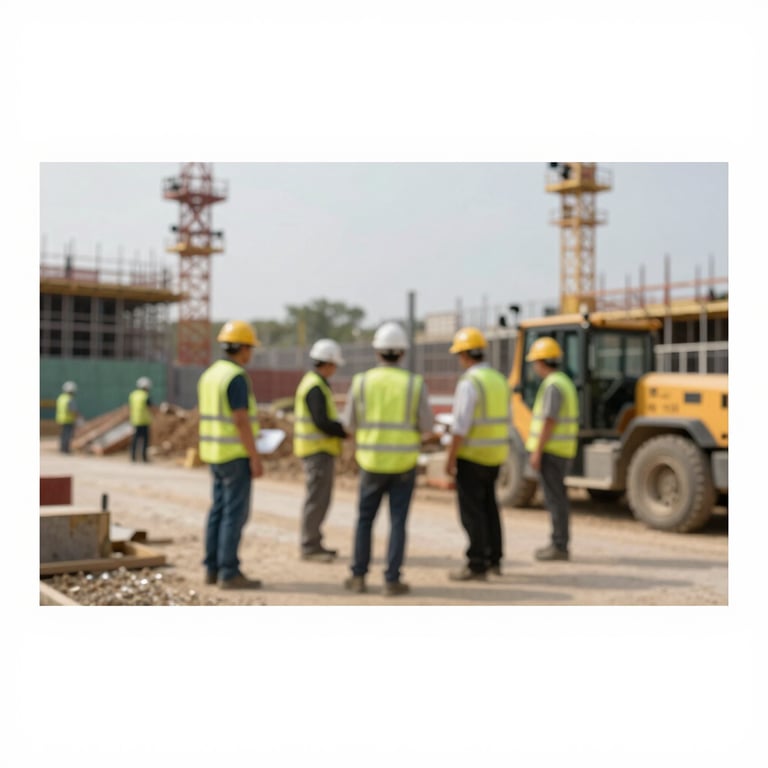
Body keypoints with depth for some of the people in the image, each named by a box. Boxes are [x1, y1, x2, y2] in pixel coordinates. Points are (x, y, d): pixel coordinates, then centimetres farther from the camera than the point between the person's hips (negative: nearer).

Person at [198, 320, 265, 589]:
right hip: (236, 455, -9)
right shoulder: (237, 377, -18)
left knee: (219, 511, 12)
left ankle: (213, 569, 14)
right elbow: (241, 421, -21)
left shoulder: (210, 374, 11)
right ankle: (230, 574, -3)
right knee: (235, 513, -5)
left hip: (218, 454, 9)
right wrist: (255, 458, -17)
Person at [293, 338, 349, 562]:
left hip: (317, 449, 10)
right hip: (318, 450, -10)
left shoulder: (312, 382, 15)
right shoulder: (316, 387, -17)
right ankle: (309, 547, -2)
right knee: (317, 498, -6)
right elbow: (322, 422, -24)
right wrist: (349, 432, -14)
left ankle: (313, 544, 20)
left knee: (319, 497, 14)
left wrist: (343, 426, 12)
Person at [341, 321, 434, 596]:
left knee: (365, 519, 15)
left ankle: (359, 577, 16)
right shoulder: (415, 383, -7)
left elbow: (349, 424, 2)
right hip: (403, 464, -1)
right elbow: (426, 427, -4)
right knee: (397, 522, 5)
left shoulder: (361, 381, -5)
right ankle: (392, 580, 4)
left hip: (372, 462, 1)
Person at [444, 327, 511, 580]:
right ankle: (494, 559, 25)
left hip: (471, 455, -8)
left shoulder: (469, 382, -17)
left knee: (471, 510, -2)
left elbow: (460, 425, -21)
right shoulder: (499, 380, 9)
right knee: (488, 505, 18)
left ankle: (477, 566, 1)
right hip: (495, 455, 8)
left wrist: (450, 458, -16)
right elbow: (506, 421, 14)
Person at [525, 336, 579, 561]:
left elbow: (549, 421, -22)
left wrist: (537, 452, -20)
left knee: (554, 497, -5)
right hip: (563, 450, 10)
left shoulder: (552, 385, -17)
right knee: (556, 496, 15)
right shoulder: (565, 382, 15)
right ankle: (559, 543, 21)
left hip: (550, 450, -10)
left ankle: (559, 547, -1)